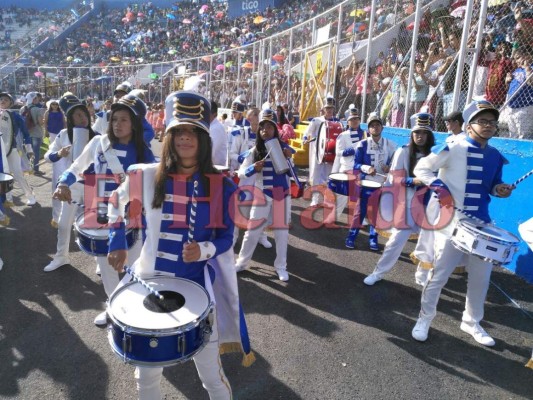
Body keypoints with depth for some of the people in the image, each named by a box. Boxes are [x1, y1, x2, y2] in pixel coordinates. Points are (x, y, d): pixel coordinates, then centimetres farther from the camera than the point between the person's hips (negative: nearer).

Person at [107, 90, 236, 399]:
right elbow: (119, 203, 15)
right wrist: (118, 244, 11)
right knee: (147, 373, 19)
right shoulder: (147, 177, -6)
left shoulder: (221, 186, -10)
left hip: (197, 284, -1)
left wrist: (203, 250, -22)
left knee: (211, 371, 11)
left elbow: (226, 238, -4)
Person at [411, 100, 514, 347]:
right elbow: (421, 168, -8)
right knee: (440, 274, 2)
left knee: (481, 275, 16)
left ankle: (472, 322, 37)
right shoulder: (454, 147, -10)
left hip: (481, 223, 7)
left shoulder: (496, 156, 9)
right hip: (451, 221, -6)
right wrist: (439, 187, -23)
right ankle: (425, 318, 24)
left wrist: (499, 190, -3)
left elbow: (491, 186, 20)